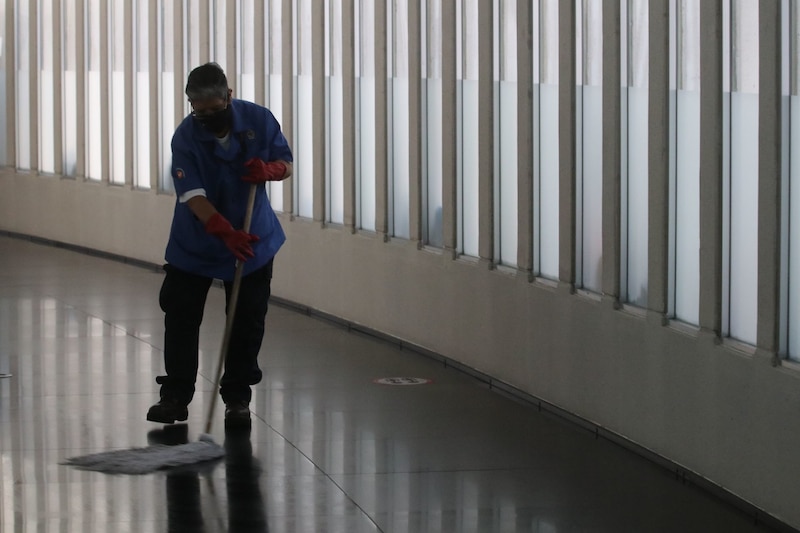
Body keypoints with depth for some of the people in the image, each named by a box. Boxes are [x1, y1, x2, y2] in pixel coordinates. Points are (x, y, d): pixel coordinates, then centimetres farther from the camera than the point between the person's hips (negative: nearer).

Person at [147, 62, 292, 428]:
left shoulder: (259, 120, -11)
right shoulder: (186, 136, -19)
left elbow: (286, 164, 0)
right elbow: (193, 195, -25)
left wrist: (268, 170, -25)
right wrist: (225, 232, -39)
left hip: (253, 241, 1)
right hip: (194, 243, -1)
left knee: (247, 324, 3)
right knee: (180, 317, 0)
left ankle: (238, 397, 15)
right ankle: (175, 396, 10)